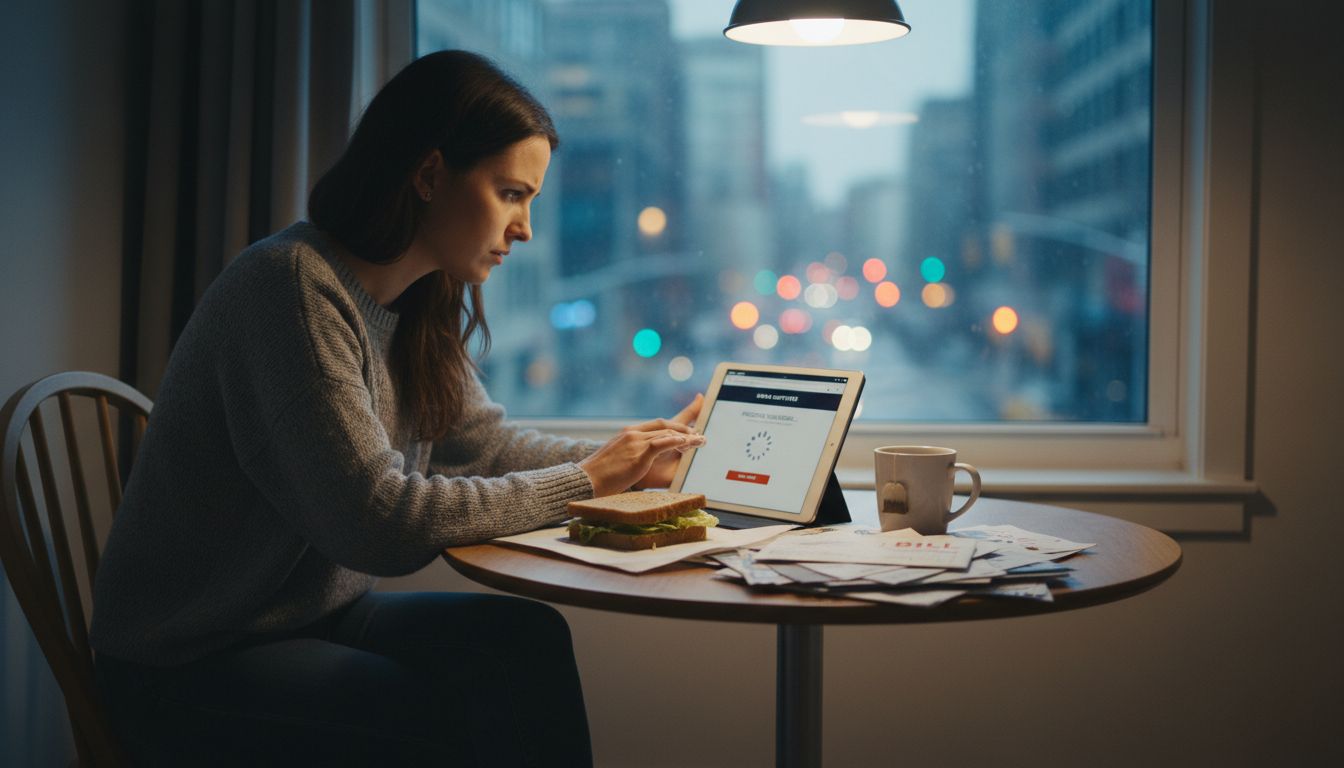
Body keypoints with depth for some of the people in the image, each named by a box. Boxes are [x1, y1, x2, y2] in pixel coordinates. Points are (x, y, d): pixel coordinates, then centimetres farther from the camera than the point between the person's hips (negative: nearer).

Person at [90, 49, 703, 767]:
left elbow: (481, 441, 13)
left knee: (526, 638, -13)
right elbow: (379, 522, -29)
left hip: (322, 617, 8)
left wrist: (630, 462, 0)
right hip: (188, 671, -8)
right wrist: (584, 482, -19)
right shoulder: (292, 285, -24)